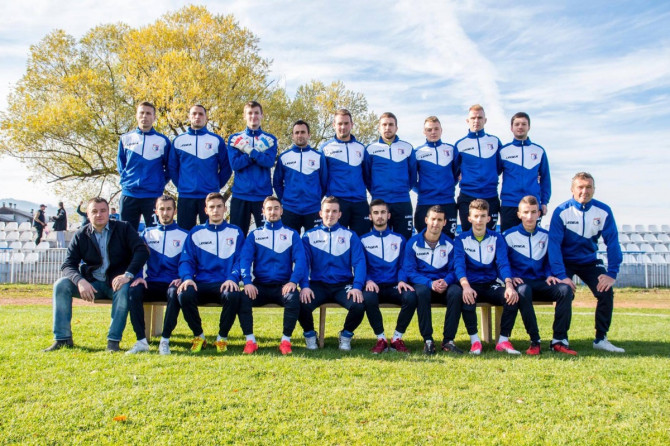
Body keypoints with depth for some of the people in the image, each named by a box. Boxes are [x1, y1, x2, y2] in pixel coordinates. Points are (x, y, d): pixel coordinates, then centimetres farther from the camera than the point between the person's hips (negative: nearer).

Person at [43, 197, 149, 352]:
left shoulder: (123, 229, -1)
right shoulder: (80, 235, 5)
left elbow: (142, 251, -12)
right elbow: (68, 265, -1)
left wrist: (128, 275, -26)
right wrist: (80, 281, -24)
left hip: (117, 282, -3)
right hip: (91, 283, 3)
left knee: (124, 289, -36)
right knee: (61, 285, -18)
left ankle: (113, 340, -28)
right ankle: (63, 338, -12)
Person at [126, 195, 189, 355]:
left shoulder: (184, 235, 11)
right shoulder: (148, 233, 18)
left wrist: (182, 278, -14)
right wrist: (138, 276, -9)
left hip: (172, 284, -2)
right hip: (152, 284, 2)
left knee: (175, 293, -37)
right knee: (134, 291, -30)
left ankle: (165, 341, -27)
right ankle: (141, 341, -26)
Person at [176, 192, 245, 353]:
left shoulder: (235, 232, 13)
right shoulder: (196, 232, 15)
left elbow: (240, 260, 4)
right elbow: (186, 260, 8)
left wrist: (232, 278, -16)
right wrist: (187, 278, -14)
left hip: (225, 284, -1)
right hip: (201, 284, 1)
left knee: (233, 295, -36)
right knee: (184, 294, -32)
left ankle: (222, 337, -11)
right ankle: (198, 336, -6)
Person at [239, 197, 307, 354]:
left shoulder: (292, 234, 11)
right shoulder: (254, 234, 13)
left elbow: (300, 260, 0)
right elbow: (245, 259, 0)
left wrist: (293, 281, -18)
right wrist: (247, 282, -18)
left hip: (283, 286, -1)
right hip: (259, 286, 1)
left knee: (293, 298, -33)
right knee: (242, 298, -29)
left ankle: (286, 340, -17)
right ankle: (250, 340, -14)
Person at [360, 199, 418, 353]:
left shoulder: (399, 239, 16)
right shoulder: (364, 240, 12)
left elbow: (403, 265, 10)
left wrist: (402, 280, -12)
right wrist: (368, 281, -15)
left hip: (394, 287, 1)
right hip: (374, 286, -1)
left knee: (411, 296, -32)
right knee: (368, 297, -37)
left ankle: (397, 338, -13)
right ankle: (381, 339, -18)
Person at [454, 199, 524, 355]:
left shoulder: (497, 238, 7)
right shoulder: (461, 239, 2)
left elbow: (503, 263, -7)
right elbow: (459, 264, -14)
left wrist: (509, 285, -27)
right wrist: (465, 286, -35)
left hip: (491, 285, 2)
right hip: (471, 285, -2)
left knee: (513, 297, -28)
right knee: (467, 298, -37)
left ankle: (503, 340, -16)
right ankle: (474, 340, -21)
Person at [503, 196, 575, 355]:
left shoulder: (546, 236, 14)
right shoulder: (509, 235, 4)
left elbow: (549, 260, 20)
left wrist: (549, 275, -1)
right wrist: (511, 277, -15)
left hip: (541, 283, 3)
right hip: (521, 282, -3)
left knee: (566, 290, -27)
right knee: (523, 291, -40)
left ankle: (559, 340, -23)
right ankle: (534, 341, -30)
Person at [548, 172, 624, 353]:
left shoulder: (604, 211, -8)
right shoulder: (561, 211, -16)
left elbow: (613, 242, -8)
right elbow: (554, 244, -21)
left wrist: (612, 273, -18)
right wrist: (561, 275, -30)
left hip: (589, 261, 3)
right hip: (565, 261, -3)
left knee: (606, 291, -17)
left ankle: (601, 339, -2)